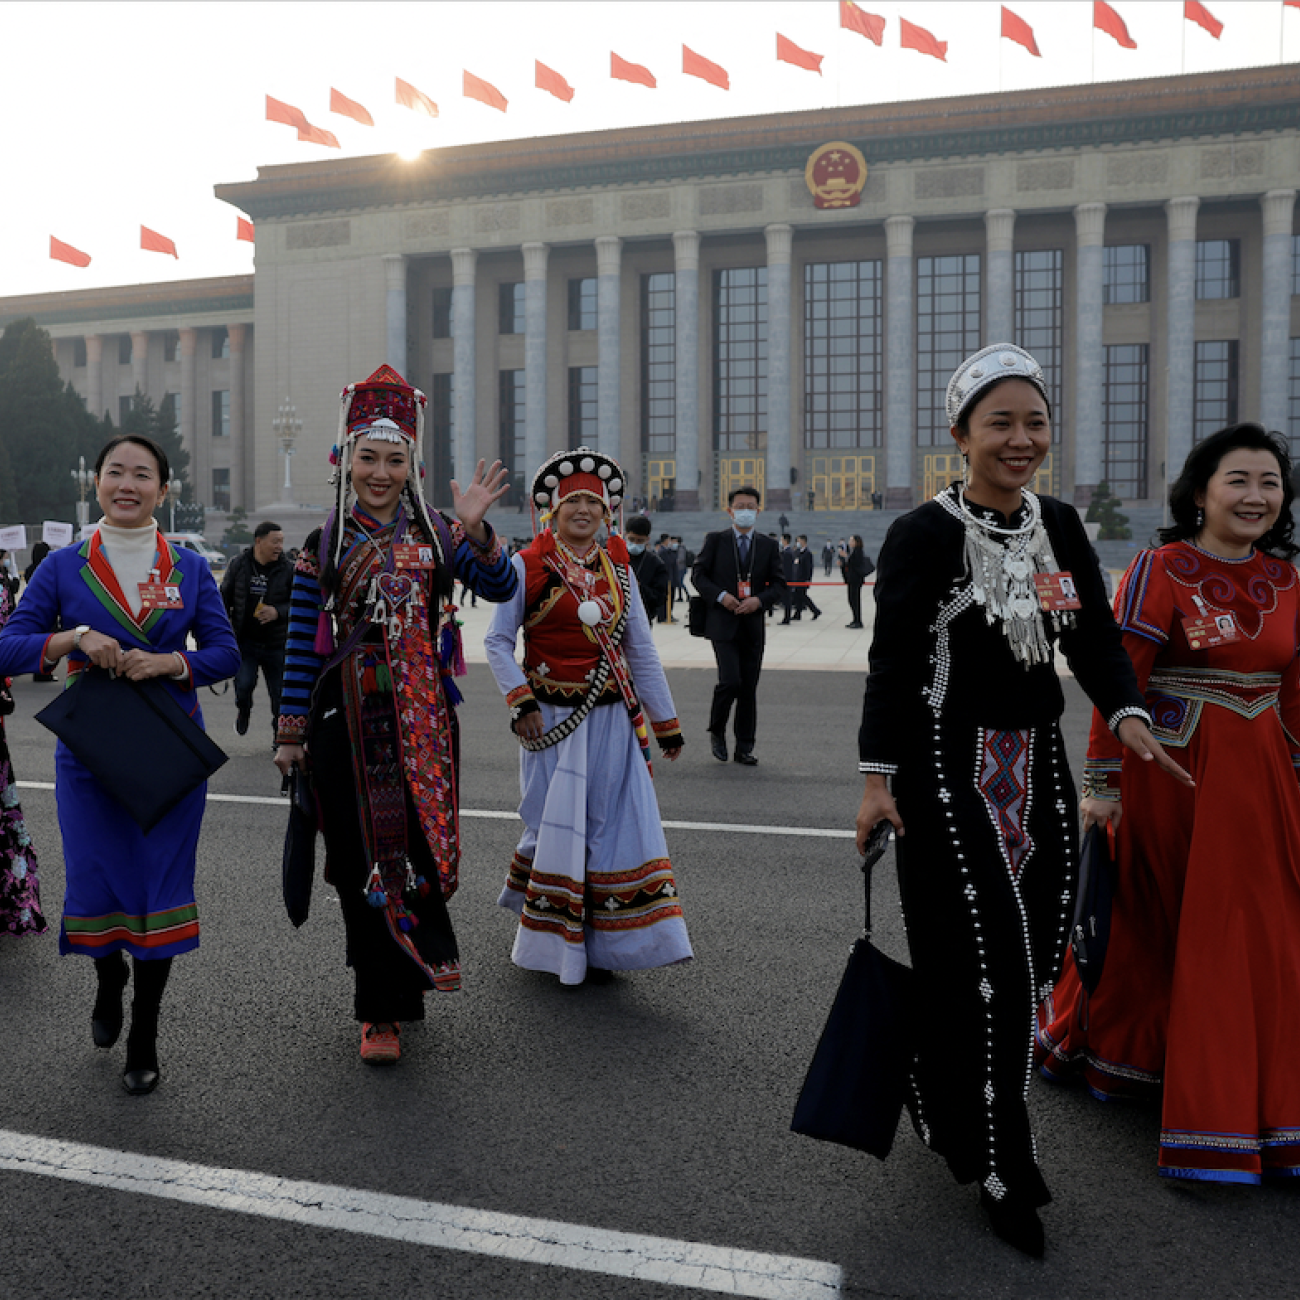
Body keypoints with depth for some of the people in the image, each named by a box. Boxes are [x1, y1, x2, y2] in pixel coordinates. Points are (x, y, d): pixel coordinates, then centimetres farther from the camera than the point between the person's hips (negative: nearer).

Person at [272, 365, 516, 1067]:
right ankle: (384, 1008, 17)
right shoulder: (323, 544, 4)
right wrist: (291, 731, 3)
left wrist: (473, 529, -20)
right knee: (363, 859, 4)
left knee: (420, 850, 0)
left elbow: (501, 588, -5)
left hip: (422, 719, 1)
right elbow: (302, 644, 4)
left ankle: (386, 1003, 16)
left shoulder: (435, 533, 5)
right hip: (347, 720, 0)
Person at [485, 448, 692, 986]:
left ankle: (599, 947, 16)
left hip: (611, 720, 4)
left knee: (615, 823, 2)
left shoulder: (618, 570, 9)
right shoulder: (527, 567, -2)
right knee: (554, 825, 2)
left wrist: (666, 722, 12)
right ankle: (551, 944, 22)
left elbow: (642, 651, 12)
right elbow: (498, 640, -2)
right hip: (552, 720, -3)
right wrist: (521, 702, -14)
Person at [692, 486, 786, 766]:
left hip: (753, 625, 3)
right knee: (730, 681, -15)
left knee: (749, 688, 5)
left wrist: (759, 600, -10)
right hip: (723, 624, -3)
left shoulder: (768, 546, 10)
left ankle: (744, 748, 15)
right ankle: (716, 732, 11)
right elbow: (698, 574, 3)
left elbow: (779, 585, 9)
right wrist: (720, 595, -13)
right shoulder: (715, 540, 4)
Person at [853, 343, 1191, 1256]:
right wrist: (879, 777, -14)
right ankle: (1001, 1166, 11)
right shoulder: (924, 534, -10)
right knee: (989, 966, -4)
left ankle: (948, 1112, 35)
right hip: (949, 772, -6)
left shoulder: (1061, 527, 8)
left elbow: (1095, 637, 6)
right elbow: (892, 662, -11)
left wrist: (1126, 713, -12)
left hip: (1038, 768, 6)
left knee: (1033, 961, 12)